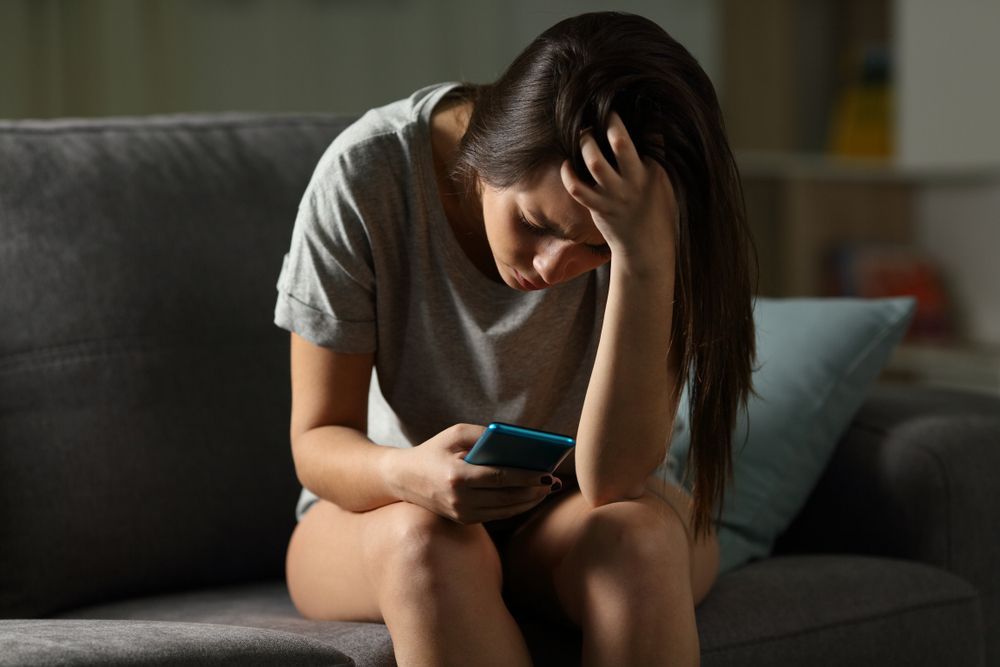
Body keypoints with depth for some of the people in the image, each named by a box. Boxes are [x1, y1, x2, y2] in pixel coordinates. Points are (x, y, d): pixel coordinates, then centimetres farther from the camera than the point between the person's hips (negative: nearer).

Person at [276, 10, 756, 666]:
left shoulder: (656, 224, -21)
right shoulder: (366, 175, -22)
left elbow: (612, 478, -29)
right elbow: (318, 441, -16)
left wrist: (645, 260, -41)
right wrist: (406, 475, -40)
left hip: (573, 515, 0)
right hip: (389, 511, 0)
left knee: (638, 534, -34)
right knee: (427, 538, -35)